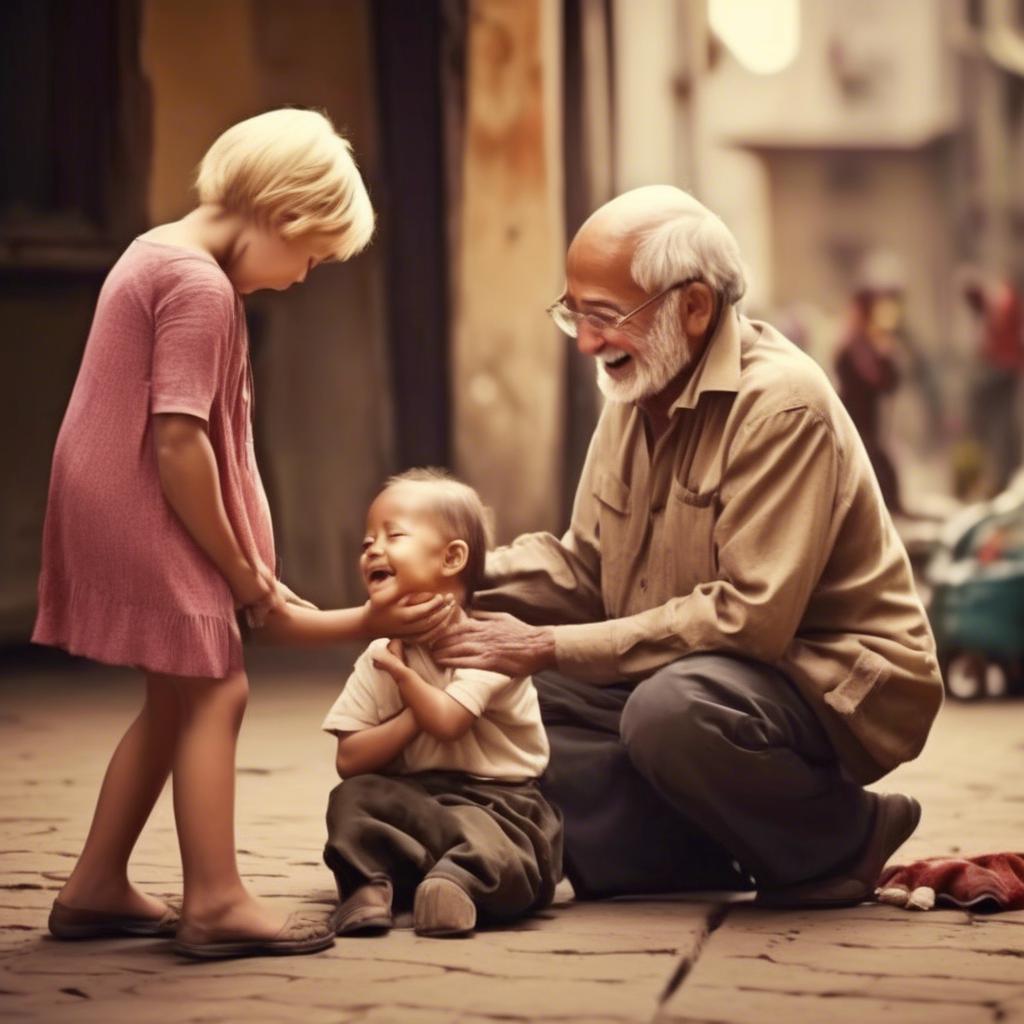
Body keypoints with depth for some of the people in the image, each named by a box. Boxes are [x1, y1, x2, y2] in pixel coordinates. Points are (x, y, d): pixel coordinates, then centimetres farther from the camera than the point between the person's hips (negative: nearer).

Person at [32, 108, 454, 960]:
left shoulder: (155, 255, 15)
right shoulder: (201, 285, -17)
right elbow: (179, 443, -23)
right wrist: (238, 563, -12)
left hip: (113, 510, 10)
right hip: (143, 516, -10)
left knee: (176, 700, 15)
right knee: (214, 692, -7)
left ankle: (97, 889, 19)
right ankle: (215, 903, -7)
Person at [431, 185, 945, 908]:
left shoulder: (781, 404, -21)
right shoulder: (637, 395, 8)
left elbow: (751, 617, -28)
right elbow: (582, 565, 10)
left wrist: (551, 647, -28)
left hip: (837, 686, -9)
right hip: (680, 676, 9)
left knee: (670, 709, -37)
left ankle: (842, 838, -11)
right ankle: (711, 852, -10)